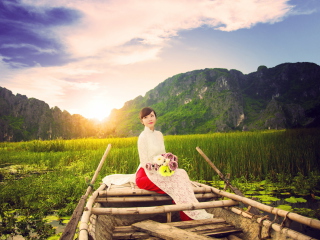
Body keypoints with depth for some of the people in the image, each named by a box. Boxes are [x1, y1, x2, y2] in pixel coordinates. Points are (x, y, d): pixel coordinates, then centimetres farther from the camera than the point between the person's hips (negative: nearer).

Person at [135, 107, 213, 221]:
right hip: (146, 175, -6)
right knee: (176, 181, -21)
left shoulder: (159, 134, 10)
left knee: (181, 173, -17)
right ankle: (194, 214, -13)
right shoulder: (143, 137, -12)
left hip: (160, 172, 6)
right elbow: (145, 163, -15)